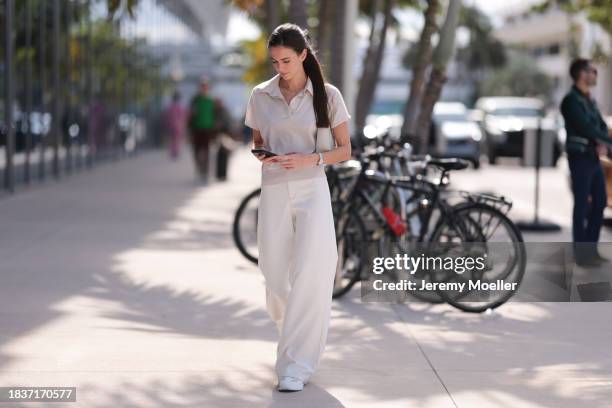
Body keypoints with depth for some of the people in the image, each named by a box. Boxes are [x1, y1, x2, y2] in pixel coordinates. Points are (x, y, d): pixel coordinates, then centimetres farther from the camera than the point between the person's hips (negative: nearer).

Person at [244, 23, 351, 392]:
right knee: (275, 277, 5)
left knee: (309, 276, -13)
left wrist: (309, 159, -15)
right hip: (273, 191, 3)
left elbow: (345, 150, 2)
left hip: (312, 191, -3)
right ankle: (295, 332, 35)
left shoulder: (327, 95, -2)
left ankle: (296, 365, -8)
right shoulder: (261, 96, 5)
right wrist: (260, 155, -7)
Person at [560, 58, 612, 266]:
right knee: (582, 204, -5)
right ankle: (581, 253, 1)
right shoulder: (571, 100, -12)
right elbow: (586, 128, -20)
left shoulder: (589, 100, 15)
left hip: (593, 157, 9)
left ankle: (591, 249, 20)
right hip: (580, 157, -8)